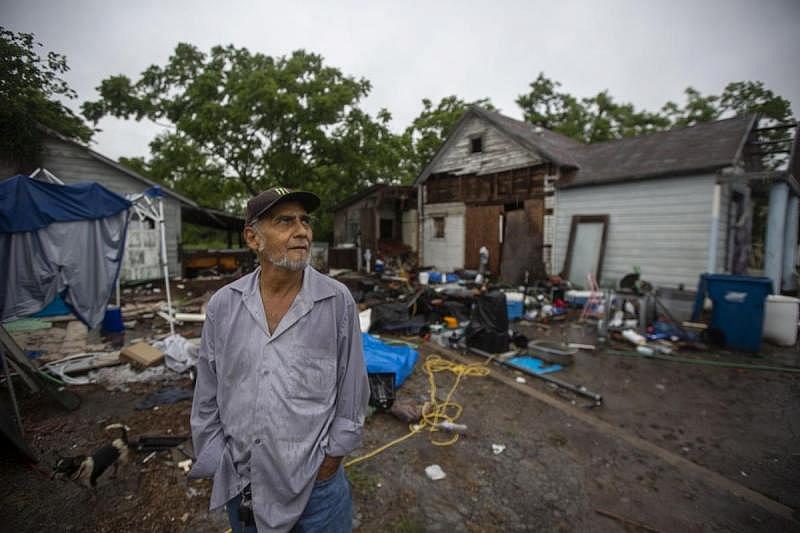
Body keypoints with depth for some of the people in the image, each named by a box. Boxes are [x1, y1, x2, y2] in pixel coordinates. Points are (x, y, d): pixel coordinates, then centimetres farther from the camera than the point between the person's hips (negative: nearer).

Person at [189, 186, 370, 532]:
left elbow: (352, 394, -7)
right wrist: (220, 471, 4)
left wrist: (328, 464, -3)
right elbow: (207, 399, 3)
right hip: (241, 486, 3)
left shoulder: (337, 301, -14)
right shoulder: (223, 305, -6)